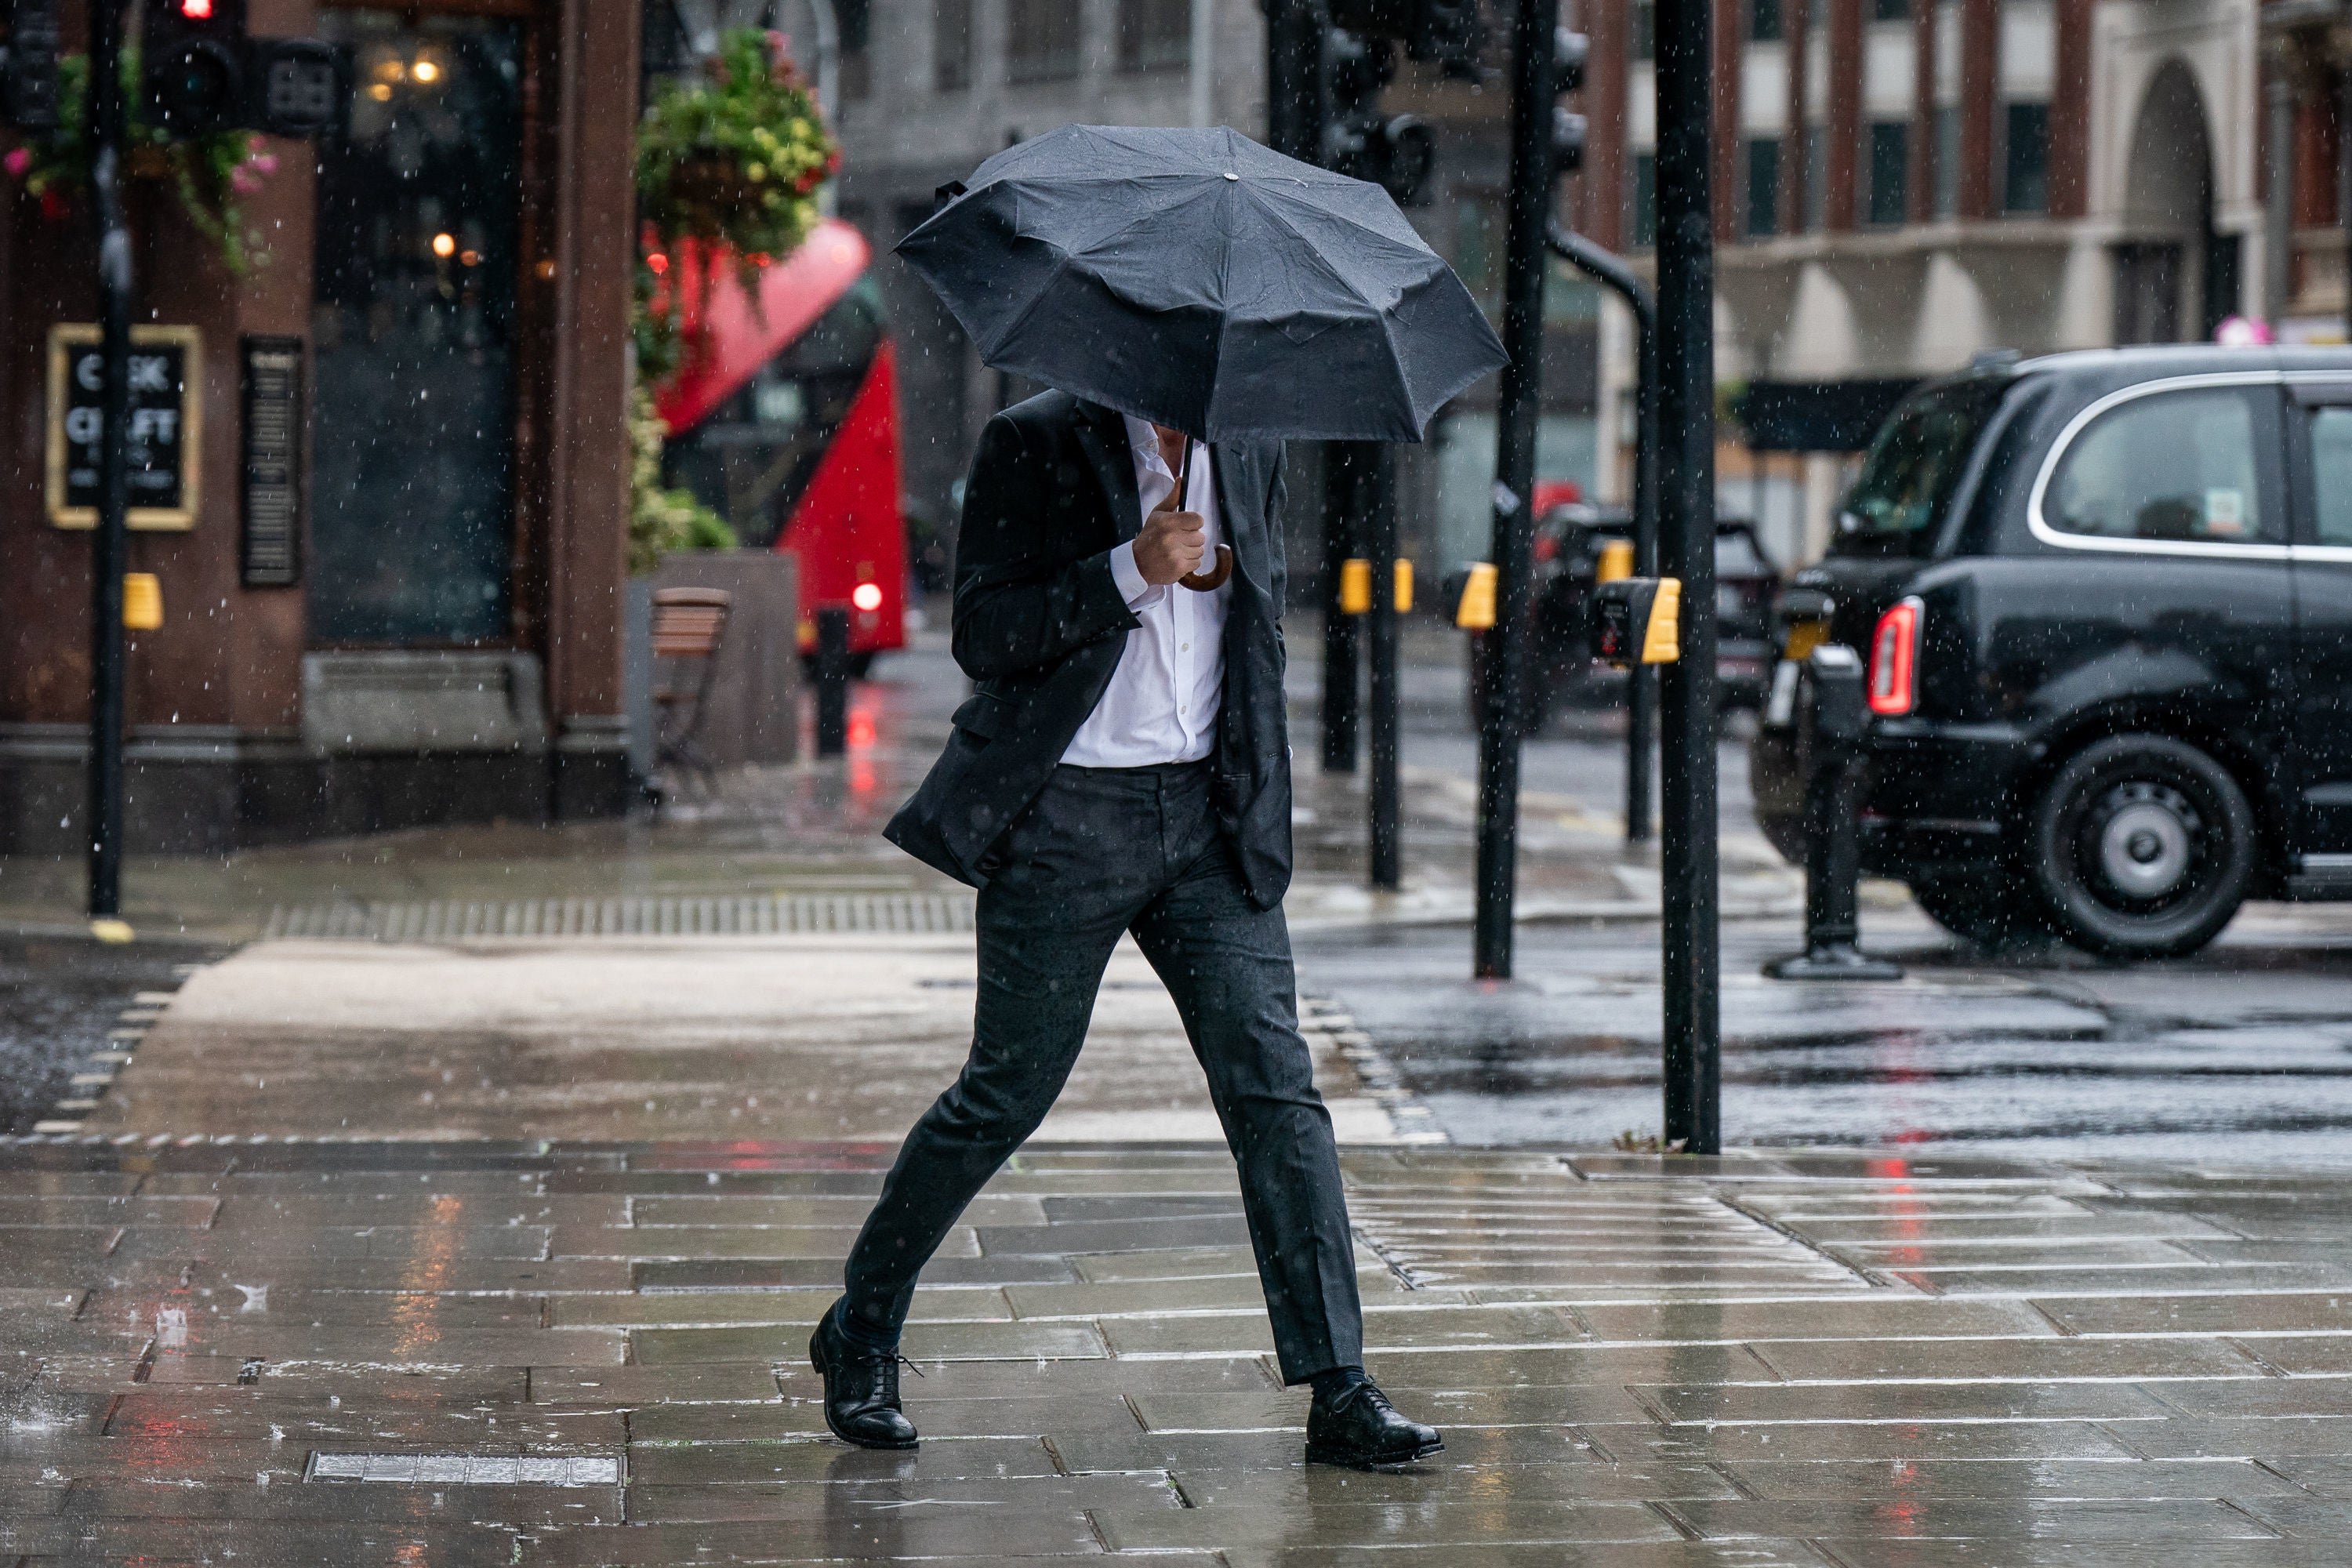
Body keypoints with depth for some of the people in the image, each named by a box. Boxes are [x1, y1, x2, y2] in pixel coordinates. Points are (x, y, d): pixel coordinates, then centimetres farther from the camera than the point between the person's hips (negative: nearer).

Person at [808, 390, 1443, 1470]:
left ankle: (1340, 1394, -6)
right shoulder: (1033, 445, -6)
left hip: (1209, 814, 4)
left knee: (1275, 1086, -5)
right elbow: (982, 636, -11)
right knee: (1007, 1094, 4)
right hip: (1067, 817, -4)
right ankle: (861, 1335, 24)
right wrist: (1130, 571, -22)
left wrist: (1221, 571, -1)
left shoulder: (1247, 449, 9)